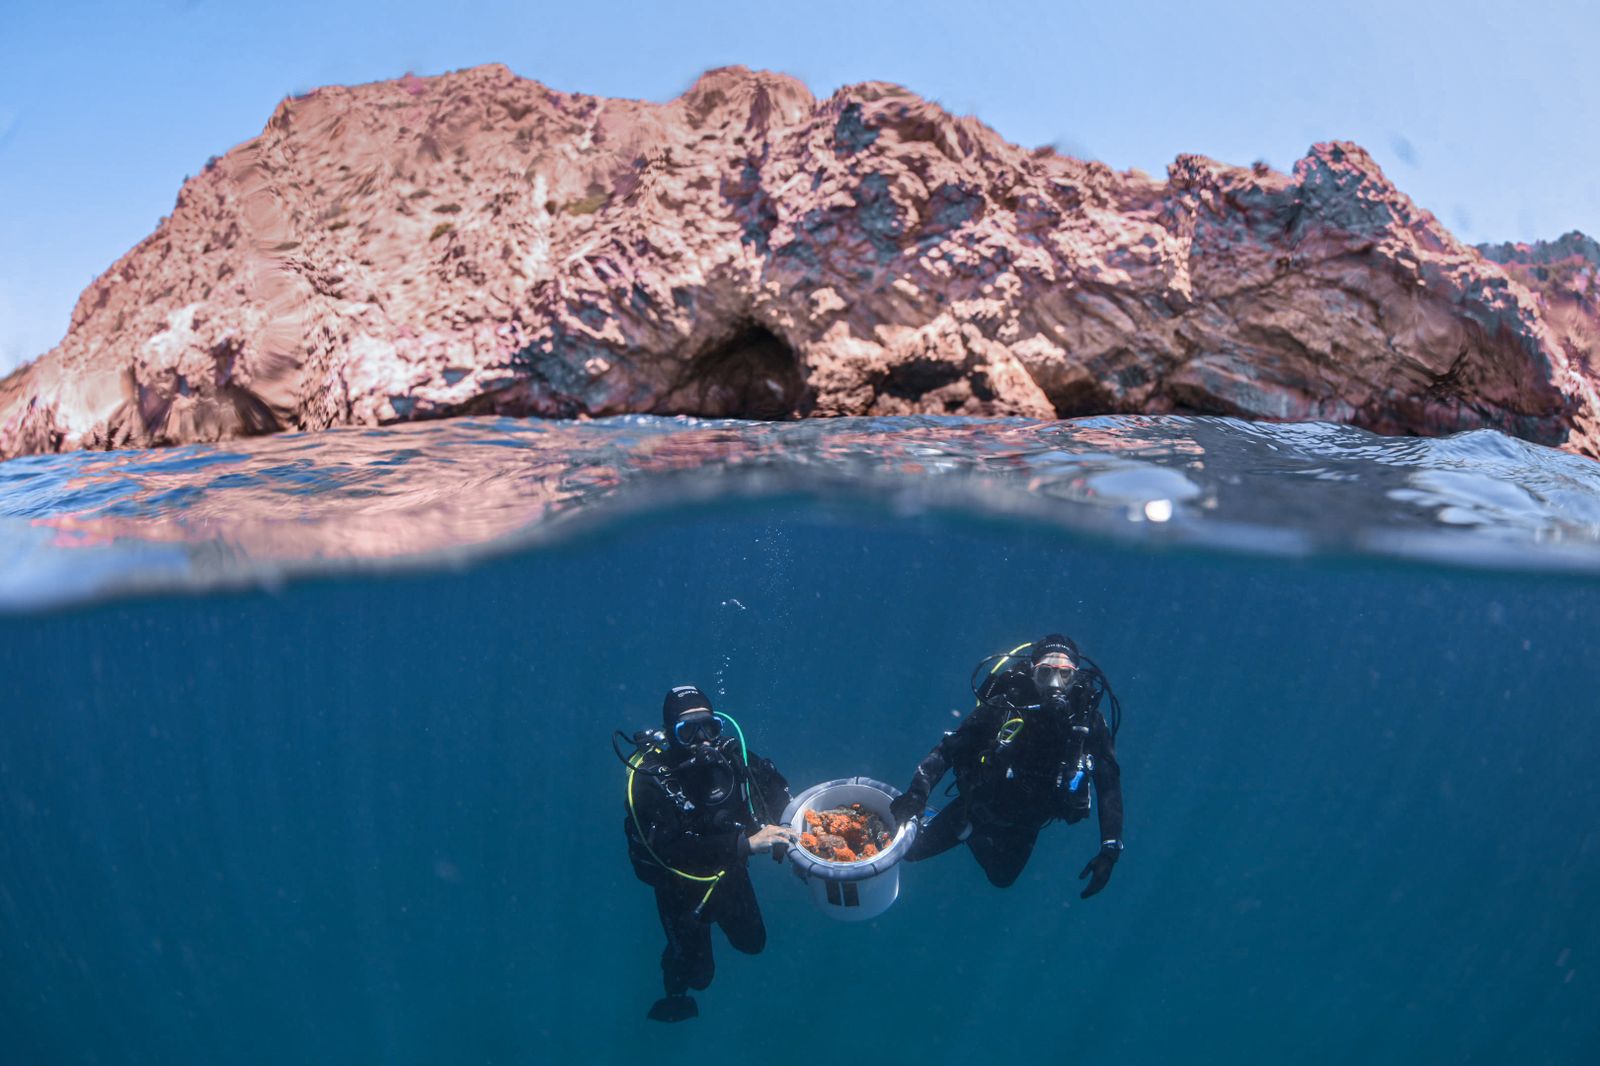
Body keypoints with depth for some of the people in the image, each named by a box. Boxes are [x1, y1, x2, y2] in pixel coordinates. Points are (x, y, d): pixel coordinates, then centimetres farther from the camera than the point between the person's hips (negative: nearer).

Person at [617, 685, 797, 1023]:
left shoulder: (727, 751, -23)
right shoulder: (648, 777, -34)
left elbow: (774, 783, -5)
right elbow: (670, 851, -43)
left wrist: (776, 829, -22)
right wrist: (746, 843, -49)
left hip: (731, 869, 4)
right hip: (681, 882, -4)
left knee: (752, 942, 24)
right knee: (696, 973, 11)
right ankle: (675, 992, 47)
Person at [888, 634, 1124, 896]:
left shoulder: (1090, 722, -26)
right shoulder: (1002, 707, -31)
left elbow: (1109, 786, -22)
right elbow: (948, 749, -31)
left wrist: (1110, 849, -31)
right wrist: (917, 790, -46)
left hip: (1024, 825, 2)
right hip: (977, 807, -2)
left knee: (1001, 878, 28)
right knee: (911, 850, 4)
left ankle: (973, 836, 56)